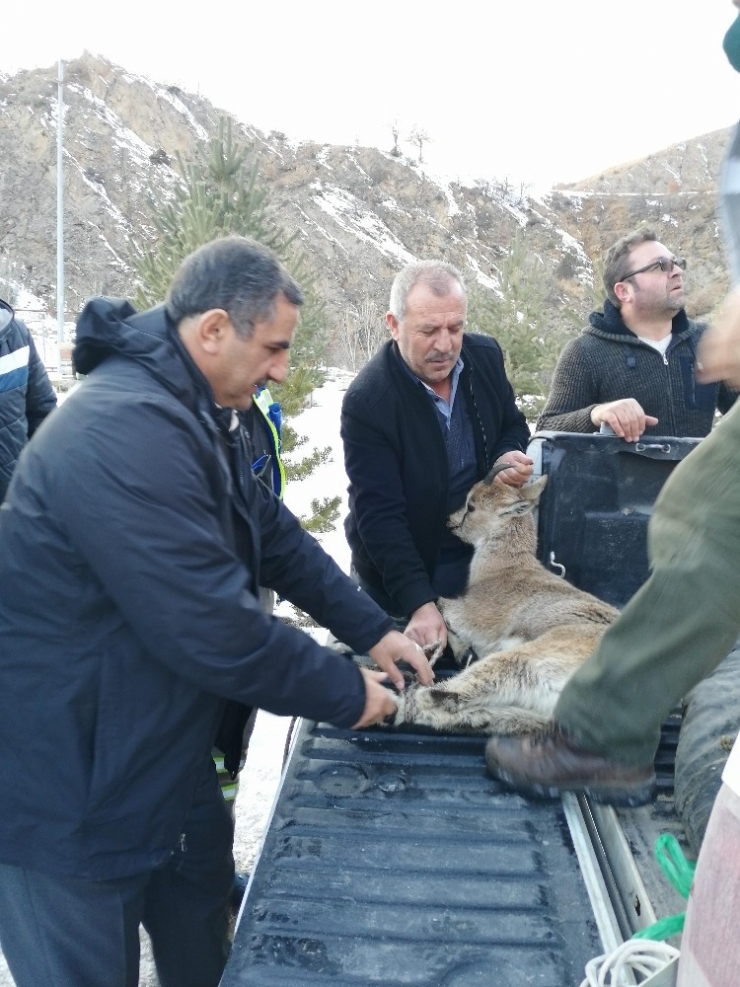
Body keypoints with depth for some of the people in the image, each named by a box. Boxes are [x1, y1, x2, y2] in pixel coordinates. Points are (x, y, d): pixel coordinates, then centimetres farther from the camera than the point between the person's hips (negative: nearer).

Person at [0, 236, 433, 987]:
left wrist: (372, 630, 4)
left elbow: (275, 537, 10)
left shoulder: (195, 416, 5)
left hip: (164, 754, 10)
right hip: (71, 794, -9)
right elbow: (216, 627, -31)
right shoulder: (123, 435, -30)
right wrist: (348, 693, -17)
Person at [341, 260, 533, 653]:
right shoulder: (366, 401, -24)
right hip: (403, 570, -4)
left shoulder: (486, 356, -7)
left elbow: (513, 425, 11)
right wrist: (419, 603, -33)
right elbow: (380, 516, -25)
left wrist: (510, 456, -13)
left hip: (481, 551, 5)